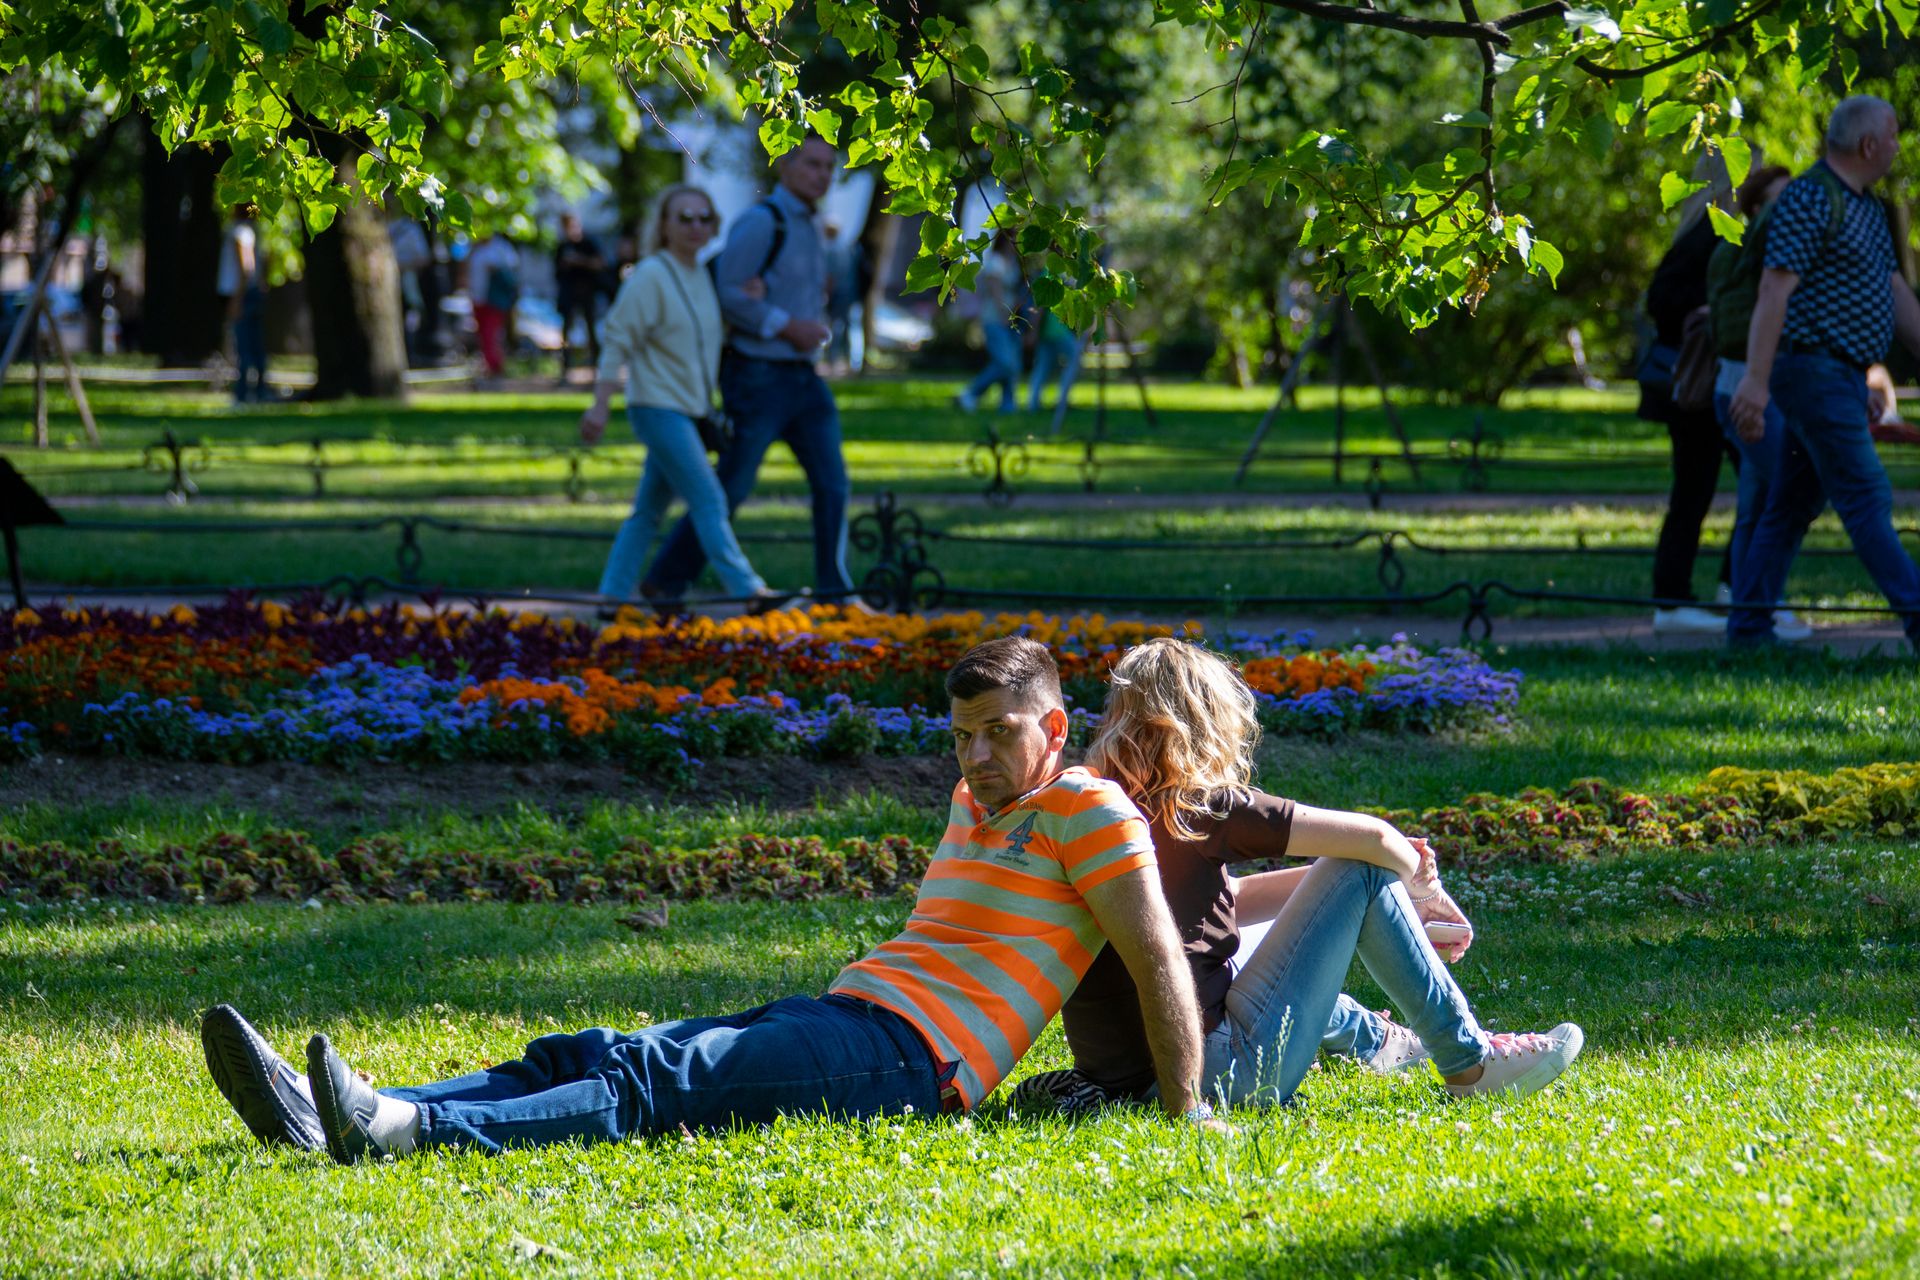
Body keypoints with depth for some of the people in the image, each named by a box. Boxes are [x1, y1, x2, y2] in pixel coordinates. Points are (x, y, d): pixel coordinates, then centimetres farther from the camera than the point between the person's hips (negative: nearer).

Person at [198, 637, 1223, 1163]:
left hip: (907, 1057, -9)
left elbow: (1159, 962, -6)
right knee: (587, 1058, -10)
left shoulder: (1087, 812, 1)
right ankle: (323, 1114, -27)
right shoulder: (973, 805, 28)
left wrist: (1185, 1114, -10)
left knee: (661, 1083, -30)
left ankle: (408, 1131, -51)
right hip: (841, 1015, 9)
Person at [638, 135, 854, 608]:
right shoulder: (762, 222, -13)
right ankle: (663, 582, 11)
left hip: (802, 375, 8)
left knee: (832, 483, 0)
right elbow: (725, 290, -18)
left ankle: (835, 592, 4)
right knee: (730, 487, -1)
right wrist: (789, 327, -17)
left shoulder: (808, 228, 14)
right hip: (757, 376, -8)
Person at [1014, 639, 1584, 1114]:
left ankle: (1376, 1040, 55)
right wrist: (1415, 878, 17)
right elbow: (1368, 837, -6)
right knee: (1364, 873, 3)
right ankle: (1470, 1063, 11)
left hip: (1113, 1072, 8)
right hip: (1219, 1075, -8)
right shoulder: (1200, 809, -10)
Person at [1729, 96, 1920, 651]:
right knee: (1865, 497, -10)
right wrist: (1757, 379, -26)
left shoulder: (1868, 209, 17)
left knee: (1794, 503, 10)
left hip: (1846, 376, 10)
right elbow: (1774, 290, -20)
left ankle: (1750, 626, 12)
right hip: (1815, 370, -10)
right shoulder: (1809, 199, -14)